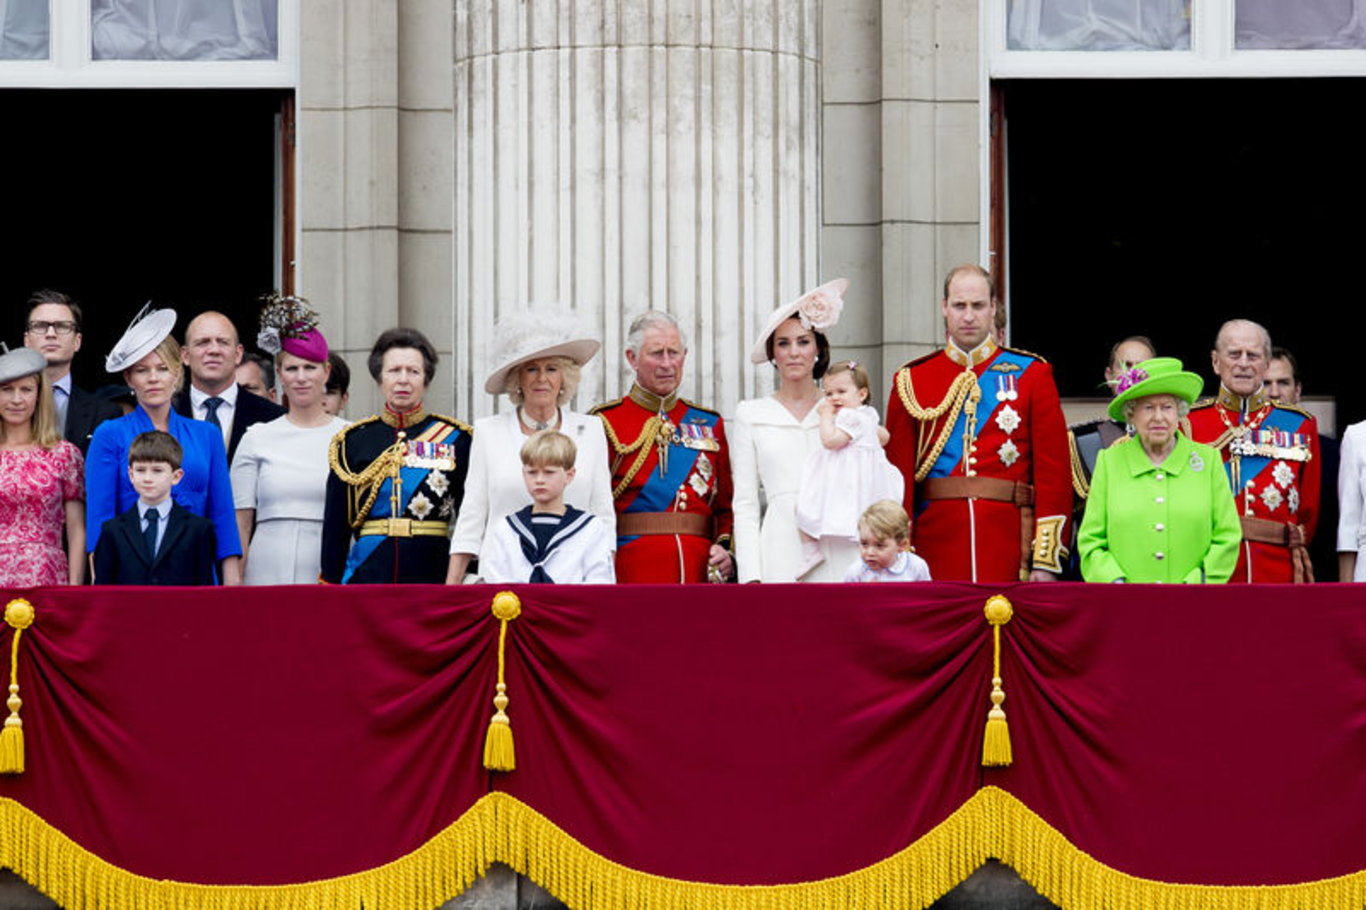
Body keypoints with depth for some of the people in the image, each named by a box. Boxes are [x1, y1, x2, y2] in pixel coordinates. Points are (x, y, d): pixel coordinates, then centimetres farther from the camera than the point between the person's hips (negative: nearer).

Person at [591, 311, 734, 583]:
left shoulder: (709, 424, 15)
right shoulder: (606, 423, 3)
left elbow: (726, 507, 17)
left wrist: (726, 550, -1)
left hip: (700, 571, 3)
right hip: (631, 574, -3)